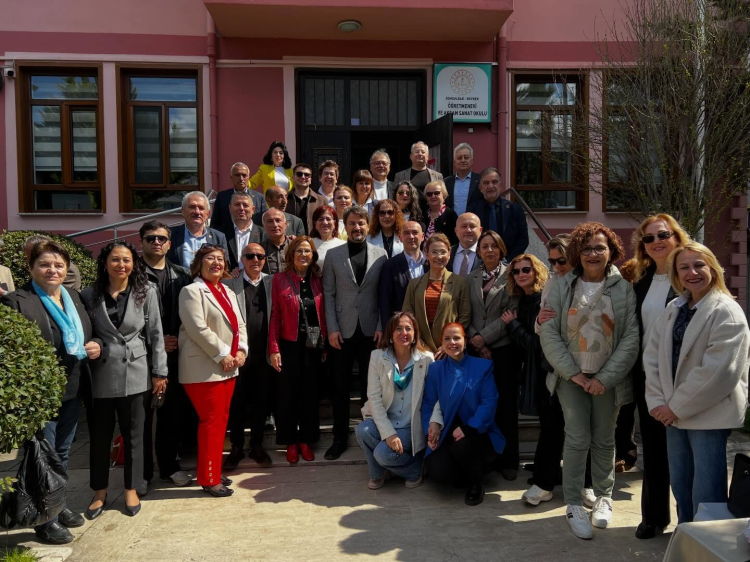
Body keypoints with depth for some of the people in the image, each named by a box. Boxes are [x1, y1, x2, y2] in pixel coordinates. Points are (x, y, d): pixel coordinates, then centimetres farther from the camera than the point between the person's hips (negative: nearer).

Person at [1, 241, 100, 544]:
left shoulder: (74, 297, 9)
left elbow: (88, 335, 19)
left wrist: (96, 345, -1)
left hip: (72, 390, 7)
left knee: (62, 453, 20)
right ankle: (45, 521, 20)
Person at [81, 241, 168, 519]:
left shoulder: (146, 292, -2)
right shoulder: (89, 295, 0)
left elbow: (155, 334, -1)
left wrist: (160, 372, -2)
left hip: (135, 375, -1)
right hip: (100, 376, 1)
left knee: (133, 435, 10)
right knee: (99, 436, 11)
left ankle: (131, 489, 26)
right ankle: (99, 491, 29)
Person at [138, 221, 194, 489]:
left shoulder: (181, 276, 9)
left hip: (174, 354, 4)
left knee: (172, 413, 12)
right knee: (143, 414, 6)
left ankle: (169, 465, 28)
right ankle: (142, 471, 21)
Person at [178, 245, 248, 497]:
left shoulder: (229, 293, 16)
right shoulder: (192, 291, -8)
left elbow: (240, 325, 14)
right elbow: (198, 329, -18)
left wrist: (241, 350, -3)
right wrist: (222, 355, -17)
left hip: (228, 368, 8)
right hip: (204, 368, -8)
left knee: (221, 420, 13)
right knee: (211, 422, -3)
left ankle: (214, 471, 26)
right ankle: (209, 479, 8)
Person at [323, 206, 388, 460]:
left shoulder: (380, 254, 3)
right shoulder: (333, 254, 3)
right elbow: (329, 294, 1)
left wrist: (381, 326, -5)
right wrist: (332, 328, -6)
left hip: (370, 329, 0)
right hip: (343, 330, 0)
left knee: (370, 385, 8)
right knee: (340, 386, 7)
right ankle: (340, 437, 20)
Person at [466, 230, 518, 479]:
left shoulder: (510, 276, 0)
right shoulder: (471, 279, 11)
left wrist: (484, 337, -11)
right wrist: (475, 340, -6)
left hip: (502, 348, -3)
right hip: (476, 350, 3)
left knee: (505, 405, 3)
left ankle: (507, 459, 14)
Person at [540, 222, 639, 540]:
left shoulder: (624, 289, -2)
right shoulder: (562, 288, -1)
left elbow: (631, 338, -6)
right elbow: (549, 334, -5)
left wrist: (605, 378, -12)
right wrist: (572, 372, -12)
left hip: (608, 378, 1)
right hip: (572, 377, 0)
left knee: (604, 440, 10)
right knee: (577, 439, -4)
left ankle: (604, 496, 30)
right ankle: (574, 504, 10)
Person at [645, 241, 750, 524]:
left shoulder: (726, 312, -12)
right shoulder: (673, 309, 9)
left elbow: (719, 370, -20)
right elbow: (652, 355, 5)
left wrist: (677, 406, -16)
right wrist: (657, 402, -6)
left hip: (709, 414, -7)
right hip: (674, 413, 7)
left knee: (706, 495, -1)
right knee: (680, 486, 18)